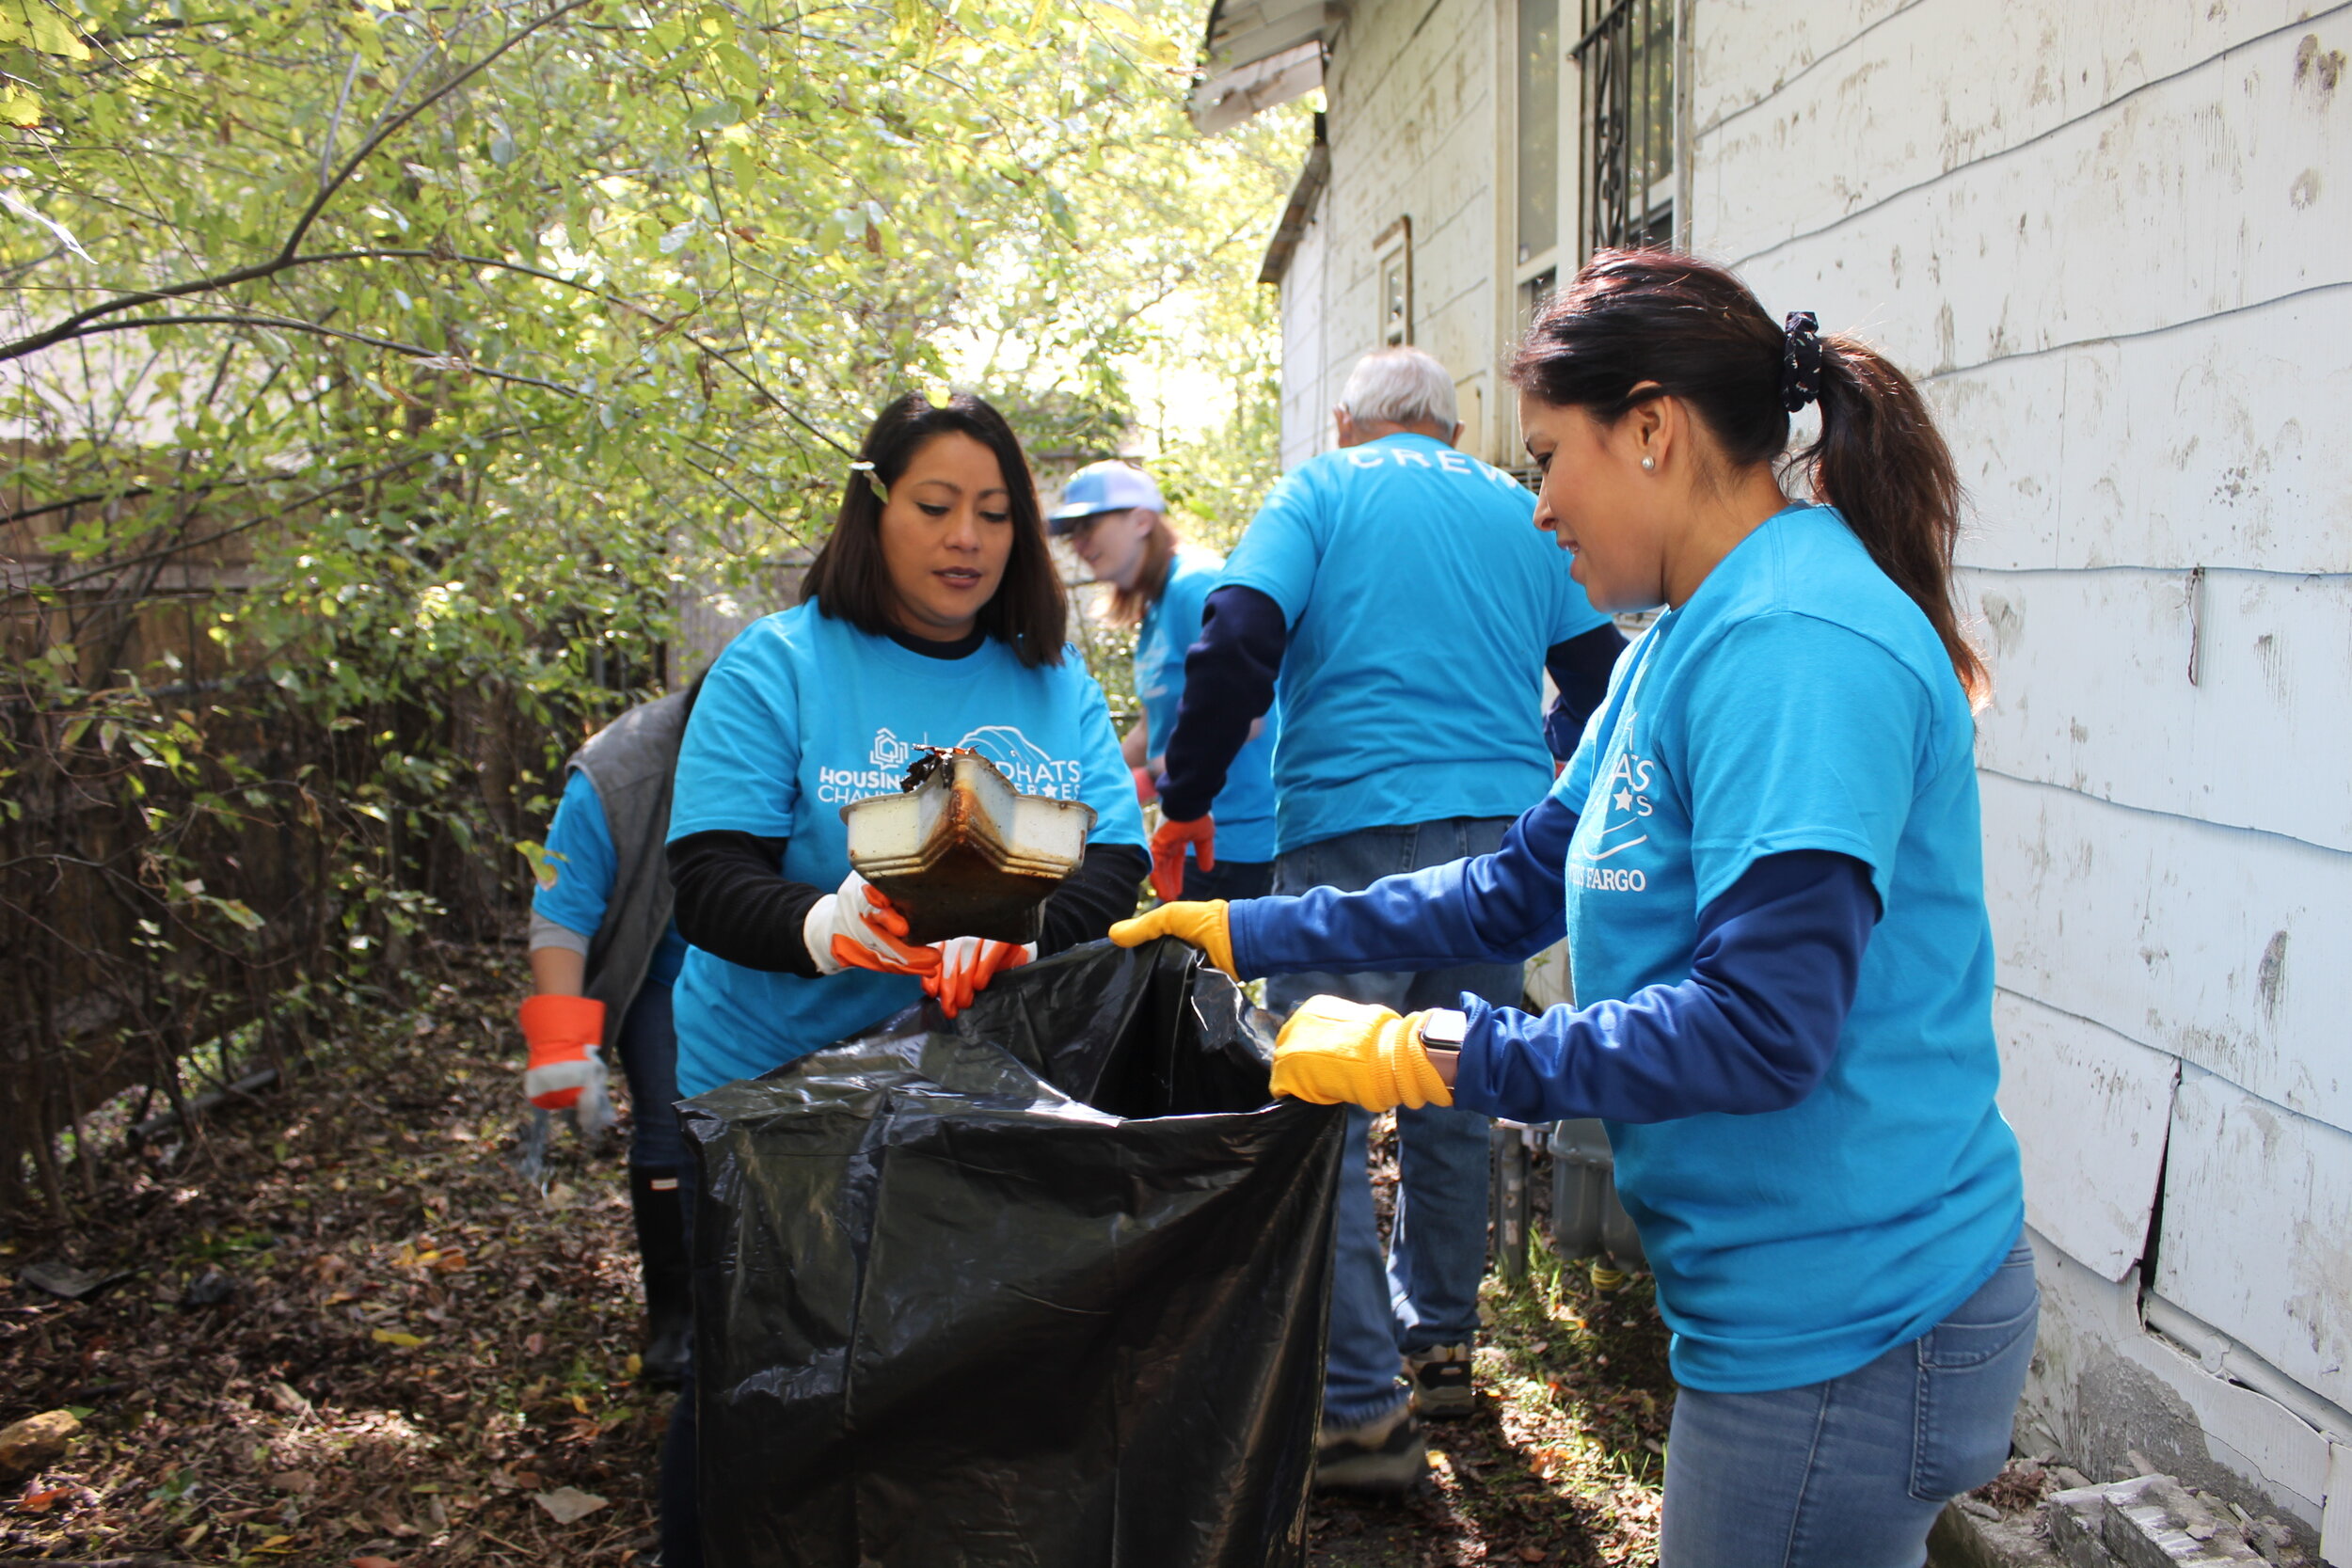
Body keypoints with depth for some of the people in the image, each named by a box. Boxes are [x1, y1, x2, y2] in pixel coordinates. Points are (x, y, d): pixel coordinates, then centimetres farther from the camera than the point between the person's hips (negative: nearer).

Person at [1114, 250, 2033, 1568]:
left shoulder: (1797, 645, -22)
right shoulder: (1690, 643, 11)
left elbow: (1760, 1026, -28)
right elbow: (1520, 890, 14)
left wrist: (1431, 1053, -23)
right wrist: (1248, 935, 11)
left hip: (1849, 1333, -9)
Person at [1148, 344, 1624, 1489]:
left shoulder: (1320, 491, 4)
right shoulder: (1520, 512, 15)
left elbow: (1239, 641, -10)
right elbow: (1597, 678, 16)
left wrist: (1185, 804, -2)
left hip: (1354, 829, -5)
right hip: (1502, 833, 5)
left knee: (1320, 1116, 0)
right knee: (1453, 1101, 17)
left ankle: (1364, 1411, 0)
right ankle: (1438, 1342, 31)